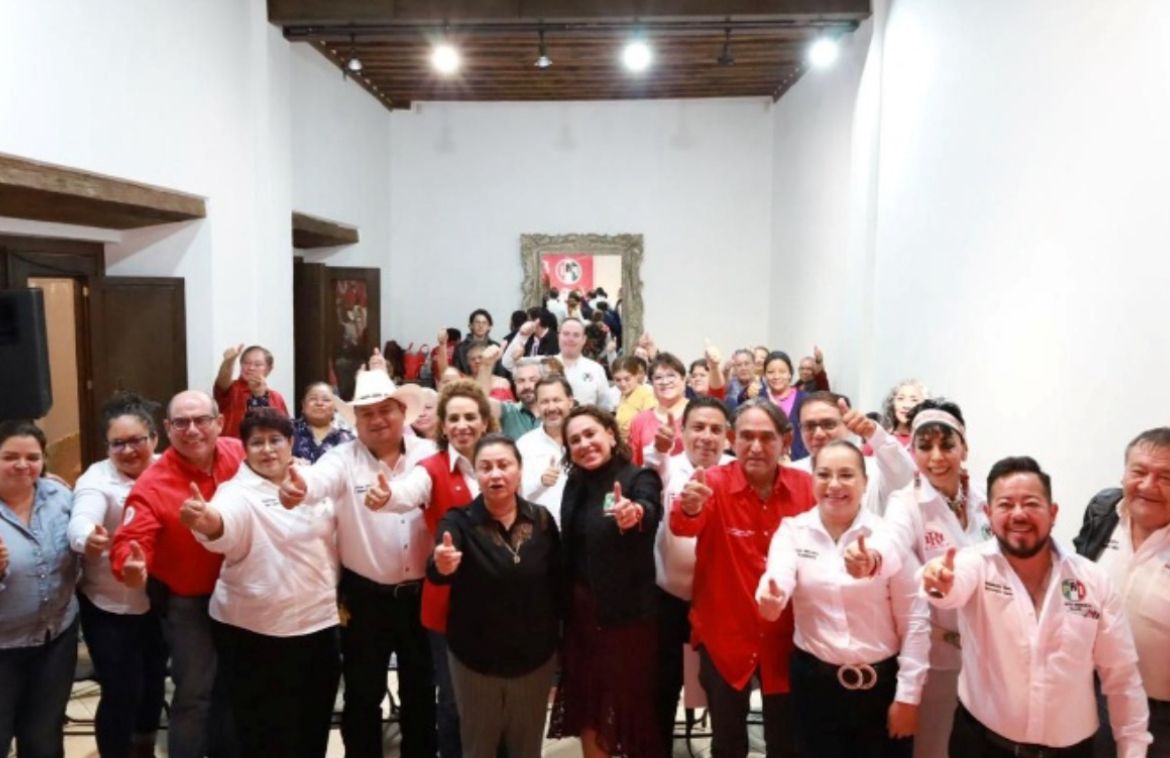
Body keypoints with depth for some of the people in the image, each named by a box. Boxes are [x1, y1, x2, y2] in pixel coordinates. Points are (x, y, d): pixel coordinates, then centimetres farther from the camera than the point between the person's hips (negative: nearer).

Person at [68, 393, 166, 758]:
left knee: (153, 682, 22)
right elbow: (81, 520, -36)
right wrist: (88, 539, -58)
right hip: (111, 608, -4)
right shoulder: (97, 479, -18)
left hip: (159, 602, 4)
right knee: (122, 693, 0)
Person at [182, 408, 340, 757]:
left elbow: (333, 539, 15)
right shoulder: (239, 493, -13)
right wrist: (207, 520, -57)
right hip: (255, 633, -5)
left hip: (319, 623, 5)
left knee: (315, 724, 18)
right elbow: (225, 523, -37)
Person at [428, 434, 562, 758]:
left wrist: (557, 633, 2)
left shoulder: (542, 519, -5)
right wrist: (441, 565, -51)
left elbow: (557, 582, 2)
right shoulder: (459, 521, -12)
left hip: (535, 656, 2)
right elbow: (435, 572, -30)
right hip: (475, 659, -2)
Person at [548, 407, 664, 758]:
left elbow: (649, 510, -36)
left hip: (627, 614, -6)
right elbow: (569, 547, 7)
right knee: (588, 703, 17)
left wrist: (634, 513, -58)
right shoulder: (575, 483, 3)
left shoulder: (639, 478, -14)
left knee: (629, 700, 7)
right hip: (581, 612, 6)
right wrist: (567, 606, 3)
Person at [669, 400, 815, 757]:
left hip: (785, 635, 2)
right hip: (724, 633, -1)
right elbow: (683, 526, -32)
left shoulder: (805, 487, -7)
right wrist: (689, 507, -56)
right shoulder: (714, 482, -14)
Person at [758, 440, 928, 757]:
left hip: (882, 680, -1)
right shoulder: (792, 531, -3)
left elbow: (915, 621, -4)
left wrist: (908, 695, -4)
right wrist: (769, 597, -44)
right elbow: (777, 580, -22)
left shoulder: (889, 536, -7)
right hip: (814, 680, 1)